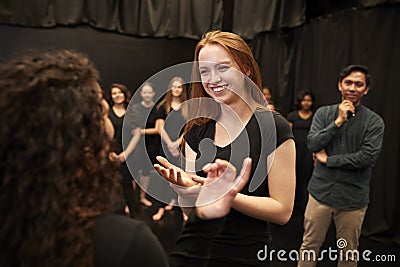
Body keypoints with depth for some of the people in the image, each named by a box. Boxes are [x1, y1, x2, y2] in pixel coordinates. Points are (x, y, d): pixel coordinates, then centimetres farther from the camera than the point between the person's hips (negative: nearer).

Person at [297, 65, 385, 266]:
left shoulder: (374, 121, -4)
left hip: (353, 198, -1)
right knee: (309, 246, 13)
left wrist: (327, 160, -10)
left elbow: (368, 157, -15)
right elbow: (312, 144, -10)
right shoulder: (324, 113, 2)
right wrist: (338, 121, -16)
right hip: (321, 192, 1)